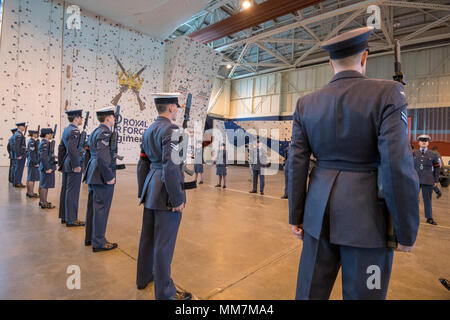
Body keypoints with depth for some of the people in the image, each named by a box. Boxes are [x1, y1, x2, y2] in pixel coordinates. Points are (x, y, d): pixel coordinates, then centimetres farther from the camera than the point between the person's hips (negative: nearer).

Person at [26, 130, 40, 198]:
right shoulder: (32, 142, -16)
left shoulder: (30, 141, 14)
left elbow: (28, 153, 21)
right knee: (32, 179, -5)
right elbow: (32, 154, -21)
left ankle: (28, 192, 23)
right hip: (33, 163, -10)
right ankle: (31, 193, 0)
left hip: (30, 162, 10)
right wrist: (36, 163, -19)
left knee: (29, 178, 15)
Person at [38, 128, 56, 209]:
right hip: (47, 167, -10)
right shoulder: (45, 143, -17)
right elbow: (43, 157, -23)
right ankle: (44, 203, 3)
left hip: (44, 167, 10)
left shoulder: (44, 142, 15)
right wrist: (47, 168, -21)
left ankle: (43, 201, 26)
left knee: (43, 185, 16)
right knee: (44, 185, -4)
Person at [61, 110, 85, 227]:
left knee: (68, 190, 16)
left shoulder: (66, 129, 15)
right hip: (74, 165, -10)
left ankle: (66, 216, 26)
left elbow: (62, 147, 21)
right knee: (73, 192, -4)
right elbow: (72, 149, -25)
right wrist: (76, 165, -20)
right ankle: (71, 219, 3)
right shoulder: (75, 130, -15)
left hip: (67, 164, 10)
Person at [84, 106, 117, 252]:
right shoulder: (105, 132, -16)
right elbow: (103, 157, -26)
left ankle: (90, 237, 32)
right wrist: (109, 177, -20)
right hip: (102, 177, -10)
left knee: (94, 206, 18)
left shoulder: (95, 131, 16)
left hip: (93, 174, 10)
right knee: (101, 208, -1)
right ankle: (99, 242, 10)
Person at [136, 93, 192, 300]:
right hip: (166, 194, -9)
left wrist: (142, 192, 21)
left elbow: (143, 164, 15)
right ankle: (164, 292, 18)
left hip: (151, 191, 9)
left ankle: (143, 277, 40)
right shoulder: (171, 130, -16)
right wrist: (177, 199, -19)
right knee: (164, 243, 2)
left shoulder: (148, 130, 12)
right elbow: (171, 167, -24)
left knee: (147, 237, 21)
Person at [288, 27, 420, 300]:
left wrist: (296, 216, 11)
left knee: (311, 290, 17)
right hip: (366, 213, -3)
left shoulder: (306, 103, 3)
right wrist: (407, 232, -3)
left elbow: (297, 164, 1)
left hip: (320, 210, 4)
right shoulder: (387, 93, -8)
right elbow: (398, 167, -15)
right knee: (363, 293, 14)